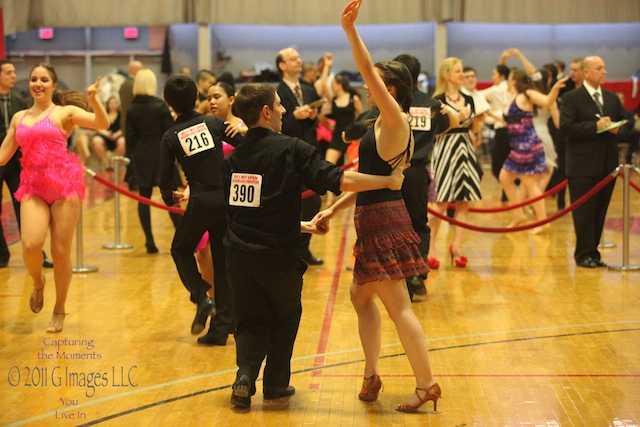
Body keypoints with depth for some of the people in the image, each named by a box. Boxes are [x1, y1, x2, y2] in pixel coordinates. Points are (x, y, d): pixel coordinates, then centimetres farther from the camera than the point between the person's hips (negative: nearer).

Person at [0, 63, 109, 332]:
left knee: (61, 252, -1)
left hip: (64, 184, -3)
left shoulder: (66, 112, 5)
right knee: (31, 244, -19)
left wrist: (93, 98, -25)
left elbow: (102, 123, -11)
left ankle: (59, 311, 17)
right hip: (33, 187, 3)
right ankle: (38, 284, 15)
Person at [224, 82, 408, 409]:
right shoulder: (291, 149, -10)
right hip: (278, 255, -4)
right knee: (285, 317, 21)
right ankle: (275, 382, 26)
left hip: (239, 255, 4)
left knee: (251, 321, 18)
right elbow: (339, 180, -18)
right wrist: (389, 181, -9)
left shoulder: (233, 158, 8)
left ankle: (245, 376, -3)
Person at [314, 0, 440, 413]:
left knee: (398, 306, -5)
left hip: (385, 223, -10)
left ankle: (426, 384, 1)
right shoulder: (386, 126, 14)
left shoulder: (395, 120, -14)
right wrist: (334, 209, 15)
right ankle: (372, 374, 21)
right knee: (361, 295, 18)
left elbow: (368, 71, -26)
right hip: (377, 220, 10)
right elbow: (368, 177, 17)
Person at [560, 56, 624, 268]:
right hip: (583, 165, -6)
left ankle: (593, 252, 16)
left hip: (607, 163, 6)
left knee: (600, 211, 8)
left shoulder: (612, 98, 14)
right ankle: (584, 254, 4)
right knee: (584, 212, -3)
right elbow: (566, 127, -15)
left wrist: (617, 128, -5)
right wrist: (595, 126, -20)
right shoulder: (571, 98, -4)